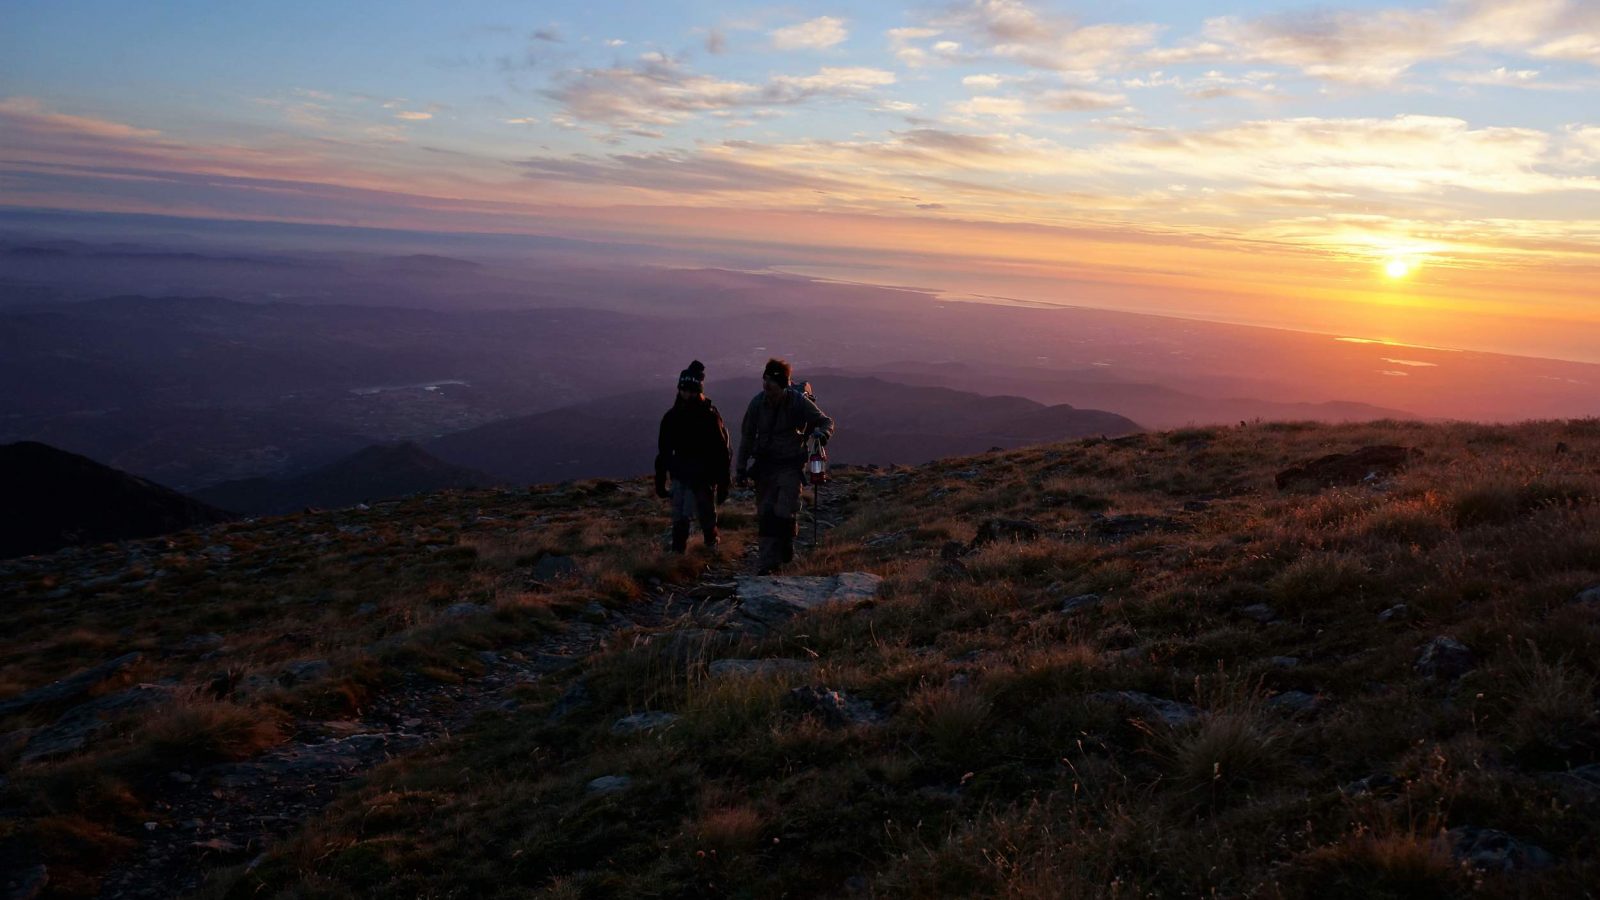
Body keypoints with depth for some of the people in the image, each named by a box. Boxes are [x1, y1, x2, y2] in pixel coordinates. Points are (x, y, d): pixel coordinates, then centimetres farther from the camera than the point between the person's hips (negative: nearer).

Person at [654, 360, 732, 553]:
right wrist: (660, 481, 9)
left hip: (704, 478, -2)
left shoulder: (710, 416, -12)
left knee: (707, 516, 12)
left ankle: (711, 541, 39)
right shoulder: (672, 417, -1)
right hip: (680, 476, 2)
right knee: (679, 518, 0)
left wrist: (723, 485, -9)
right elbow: (663, 452, 8)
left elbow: (722, 453, -9)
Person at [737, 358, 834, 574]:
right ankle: (768, 563, 12)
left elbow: (826, 422, -2)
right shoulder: (758, 402, -3)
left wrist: (822, 433, -27)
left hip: (790, 465, -3)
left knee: (785, 513, -13)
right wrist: (742, 466, 6)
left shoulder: (799, 402, -11)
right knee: (765, 514, 3)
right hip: (764, 465, 3)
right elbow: (747, 435, 7)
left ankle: (786, 545, 17)